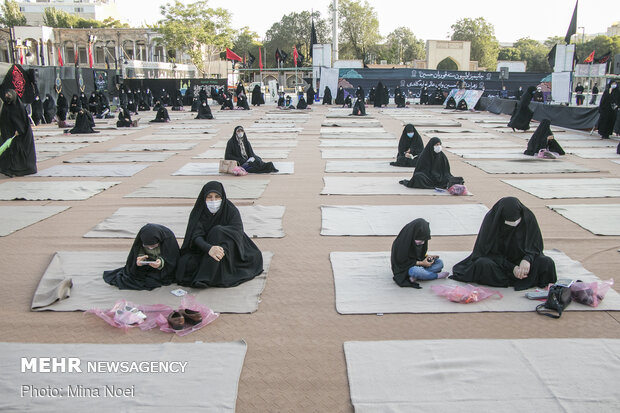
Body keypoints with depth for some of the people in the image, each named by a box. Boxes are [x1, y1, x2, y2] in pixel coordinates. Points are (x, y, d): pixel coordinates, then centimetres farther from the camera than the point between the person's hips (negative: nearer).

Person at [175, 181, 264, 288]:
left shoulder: (232, 211, -11)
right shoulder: (198, 212, -6)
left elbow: (238, 233, -24)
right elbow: (196, 236, -19)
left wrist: (223, 249, -43)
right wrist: (209, 248, -41)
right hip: (203, 252, 2)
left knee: (217, 231, -30)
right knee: (185, 262, -25)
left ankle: (205, 279, -30)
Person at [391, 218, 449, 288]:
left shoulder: (421, 239, -5)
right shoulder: (402, 241, -27)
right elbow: (402, 262, -21)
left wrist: (426, 256, -9)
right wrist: (421, 263, -21)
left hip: (418, 263, 8)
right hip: (404, 268, -8)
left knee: (440, 263, -8)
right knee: (415, 271, -40)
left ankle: (415, 277, -25)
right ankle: (436, 275, -12)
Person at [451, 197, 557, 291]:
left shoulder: (528, 217, -15)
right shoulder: (491, 219, -20)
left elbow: (536, 245, -6)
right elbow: (490, 252, -15)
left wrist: (527, 259, -29)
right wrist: (511, 268, -26)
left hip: (521, 259, 1)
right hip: (497, 259, -1)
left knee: (547, 263, -24)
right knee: (483, 264, -35)